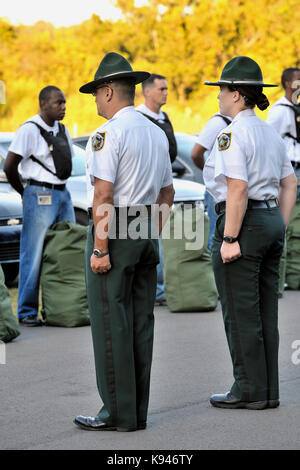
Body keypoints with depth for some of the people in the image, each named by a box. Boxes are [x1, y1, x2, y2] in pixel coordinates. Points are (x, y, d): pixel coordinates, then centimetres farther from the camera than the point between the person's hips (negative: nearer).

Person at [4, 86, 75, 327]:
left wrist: (59, 186, 15)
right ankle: (27, 312, 0)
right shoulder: (30, 129, -10)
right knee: (34, 256, -6)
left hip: (63, 194, 8)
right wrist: (26, 193, 1)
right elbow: (9, 167, -10)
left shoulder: (62, 130, 13)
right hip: (39, 197, -7)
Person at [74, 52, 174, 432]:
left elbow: (103, 194, -19)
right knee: (140, 323, 9)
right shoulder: (157, 133, 14)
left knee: (111, 325, -4)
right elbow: (167, 193, 19)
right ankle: (137, 411, 13)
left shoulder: (108, 133, -12)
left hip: (114, 230, -8)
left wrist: (100, 249, -17)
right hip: (147, 232, 8)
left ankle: (118, 413, -2)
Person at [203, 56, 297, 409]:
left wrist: (229, 238, -19)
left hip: (242, 222, -9)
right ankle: (268, 391, 15)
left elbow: (237, 188, -21)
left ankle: (249, 391, 4)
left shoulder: (232, 134, -13)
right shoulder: (270, 133, 14)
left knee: (240, 313, -1)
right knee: (264, 312, 11)